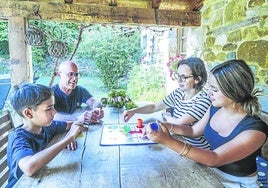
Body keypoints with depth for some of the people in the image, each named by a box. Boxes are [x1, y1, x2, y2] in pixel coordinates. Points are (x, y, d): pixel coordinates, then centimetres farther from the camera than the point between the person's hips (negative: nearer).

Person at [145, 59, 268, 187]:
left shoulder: (255, 130, -26)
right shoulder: (215, 109, -7)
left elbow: (215, 159, -32)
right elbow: (194, 131, 7)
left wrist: (169, 141, -41)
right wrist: (167, 126, -11)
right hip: (212, 171, 5)